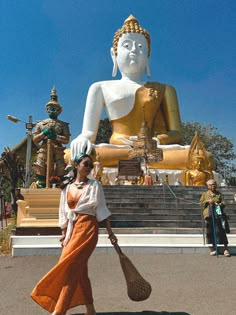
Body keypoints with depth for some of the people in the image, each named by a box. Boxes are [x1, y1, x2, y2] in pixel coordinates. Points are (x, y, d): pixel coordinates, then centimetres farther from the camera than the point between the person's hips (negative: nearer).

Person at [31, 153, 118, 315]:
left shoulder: (94, 185, 1)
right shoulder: (67, 186, 11)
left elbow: (102, 209, 0)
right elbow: (64, 212, 15)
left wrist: (110, 232, -3)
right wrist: (64, 233, 12)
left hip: (87, 227, -5)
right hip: (72, 228, 5)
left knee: (70, 265, -10)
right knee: (80, 269, 9)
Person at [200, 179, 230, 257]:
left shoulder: (219, 194, 13)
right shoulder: (204, 194, 13)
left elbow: (223, 203, 7)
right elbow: (201, 203, 9)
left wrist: (219, 204, -15)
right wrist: (207, 201, -8)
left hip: (218, 215, -1)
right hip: (208, 215, 1)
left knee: (220, 231, -9)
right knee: (210, 232, 2)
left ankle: (226, 248, -4)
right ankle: (213, 248, 14)